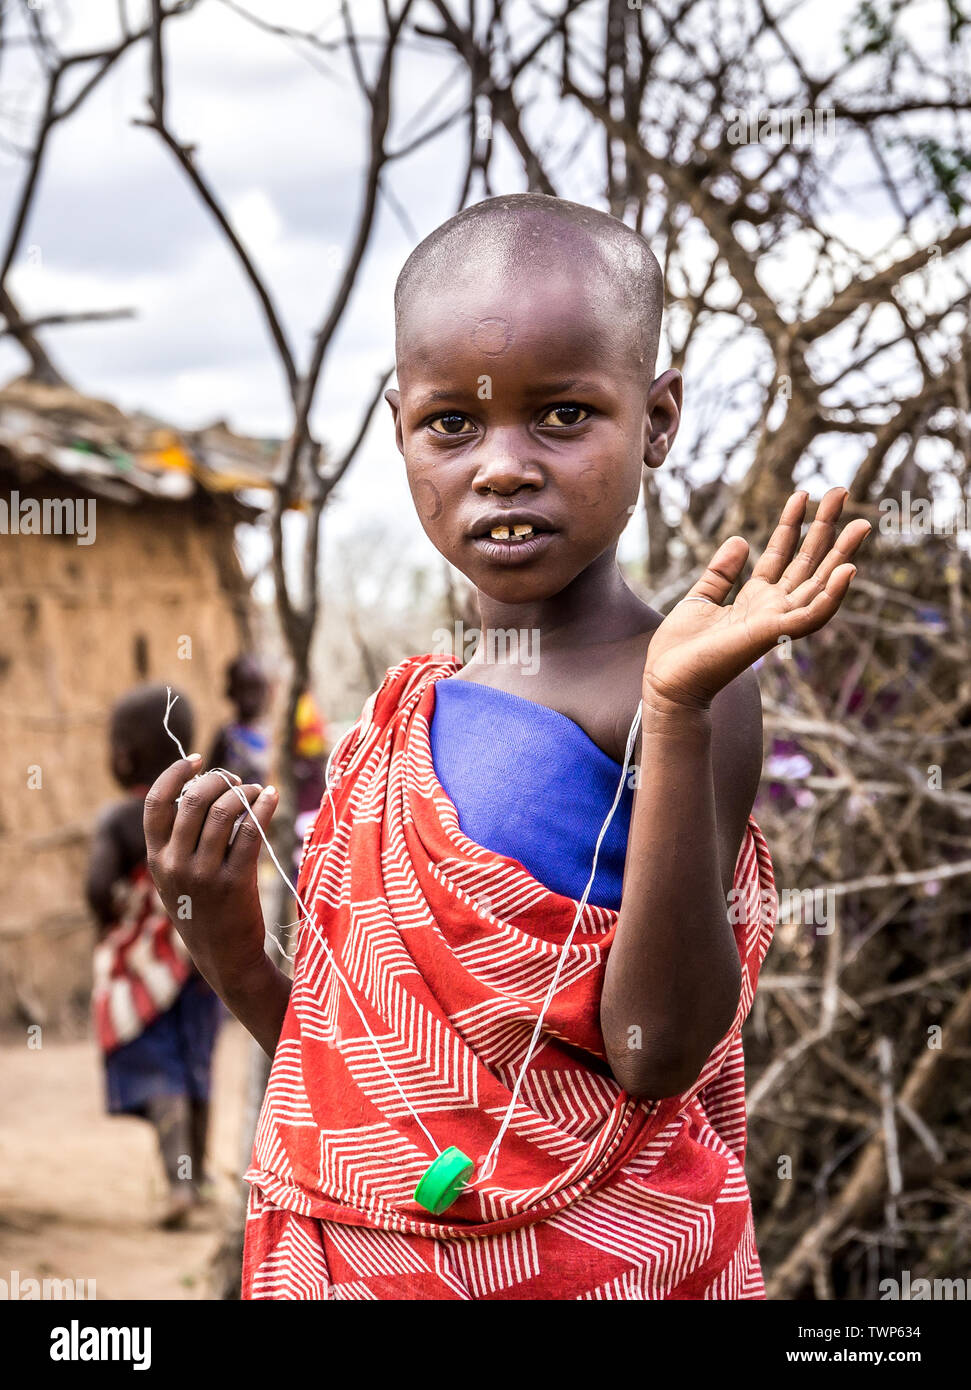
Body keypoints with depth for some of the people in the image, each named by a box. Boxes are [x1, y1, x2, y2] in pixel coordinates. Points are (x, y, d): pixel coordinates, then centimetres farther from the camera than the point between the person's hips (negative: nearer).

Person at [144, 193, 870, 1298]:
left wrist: (678, 711, -28)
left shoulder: (680, 693, -12)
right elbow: (363, 1072, 10)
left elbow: (657, 1050, -23)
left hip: (584, 1261, -5)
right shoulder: (402, 717, 6)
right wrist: (229, 953, -5)